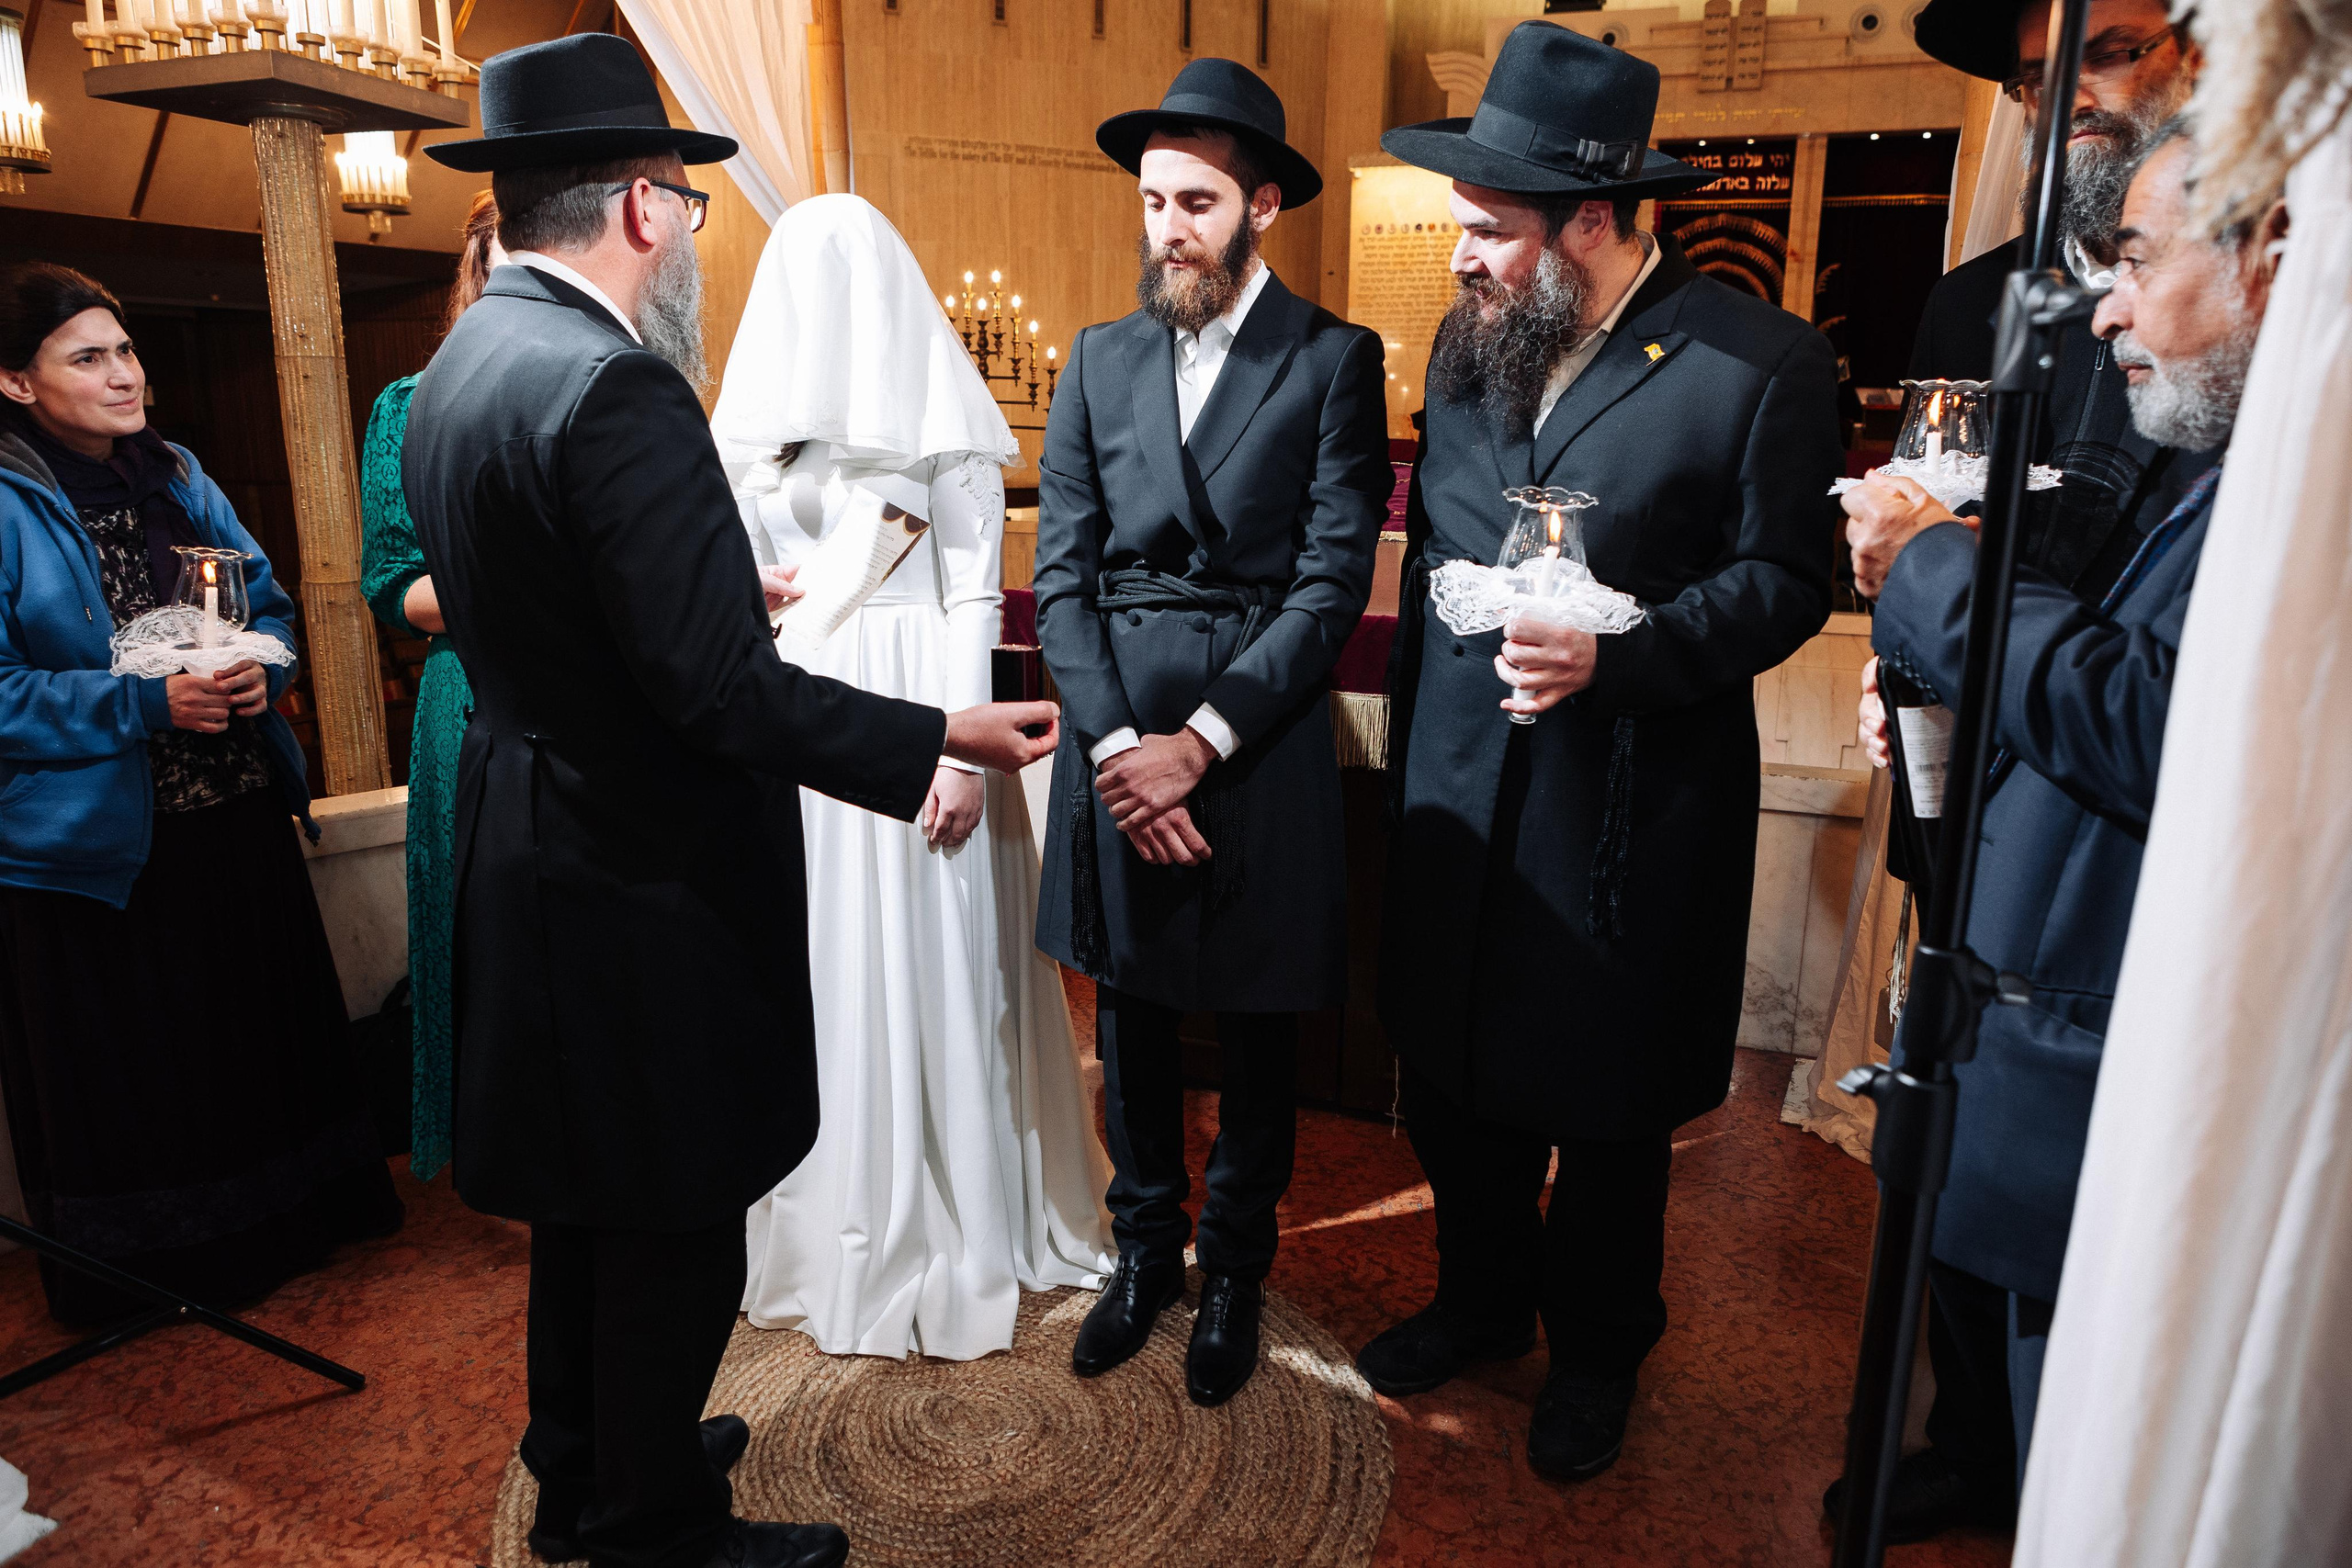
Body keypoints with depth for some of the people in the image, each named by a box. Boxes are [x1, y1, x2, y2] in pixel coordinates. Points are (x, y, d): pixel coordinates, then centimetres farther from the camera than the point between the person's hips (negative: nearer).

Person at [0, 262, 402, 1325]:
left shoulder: (177, 480, 9)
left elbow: (270, 601, 11)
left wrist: (261, 670, -10)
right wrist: (148, 704, -22)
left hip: (236, 818, 6)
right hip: (96, 845, -5)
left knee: (263, 1027, 16)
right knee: (128, 1065, 9)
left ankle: (283, 1222, 36)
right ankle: (143, 1271, 30)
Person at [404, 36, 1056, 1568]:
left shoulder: (464, 364, 7)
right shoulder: (614, 386, -23)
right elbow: (719, 689, -27)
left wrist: (728, 586, 25)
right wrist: (942, 735, -20)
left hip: (538, 850, 10)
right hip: (647, 881, -10)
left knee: (591, 1196, 24)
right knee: (674, 1221, 9)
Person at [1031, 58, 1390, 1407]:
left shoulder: (1334, 360, -2)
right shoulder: (1101, 359, 8)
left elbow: (1334, 581, -9)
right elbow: (1063, 573, 3)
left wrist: (1200, 742, -16)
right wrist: (1115, 744, -10)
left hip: (1260, 738, -3)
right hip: (1114, 737, 3)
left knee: (1260, 1031, 12)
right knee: (1131, 1014, 15)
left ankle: (1236, 1270, 34)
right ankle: (1147, 1246, 37)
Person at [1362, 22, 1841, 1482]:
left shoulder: (1763, 360, -12)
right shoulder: (1471, 338, 5)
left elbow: (1784, 582, -10)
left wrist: (1612, 654, -26)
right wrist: (1413, 750, 14)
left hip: (1632, 816, -5)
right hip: (1460, 796, 5)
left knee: (1607, 1106, 13)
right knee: (1453, 1076, 18)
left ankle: (1598, 1347, 39)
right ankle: (1483, 1297, 44)